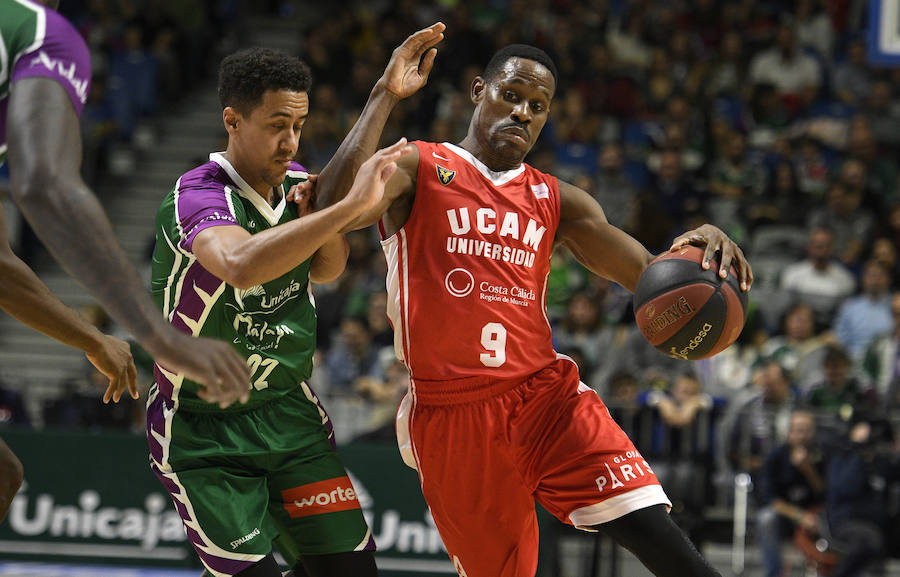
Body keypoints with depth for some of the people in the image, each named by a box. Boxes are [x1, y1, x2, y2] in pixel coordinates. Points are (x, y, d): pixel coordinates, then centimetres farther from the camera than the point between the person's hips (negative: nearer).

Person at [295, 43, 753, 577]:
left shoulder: (556, 201, 15)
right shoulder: (418, 169, 2)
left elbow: (647, 275, 9)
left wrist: (698, 245, -14)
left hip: (546, 394, 3)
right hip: (453, 414, -3)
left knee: (653, 532, -17)